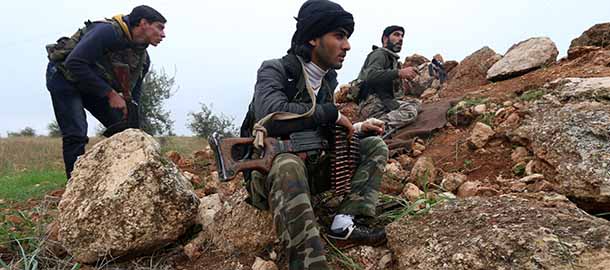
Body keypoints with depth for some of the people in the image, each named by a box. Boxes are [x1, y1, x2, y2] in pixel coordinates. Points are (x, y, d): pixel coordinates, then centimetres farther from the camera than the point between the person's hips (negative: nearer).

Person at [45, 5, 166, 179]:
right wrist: (110, 93, -32)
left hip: (95, 86, 8)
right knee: (77, 135, -19)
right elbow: (74, 63, -34)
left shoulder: (143, 59, -5)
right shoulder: (108, 31, -29)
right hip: (64, 76, -7)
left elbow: (133, 95, 2)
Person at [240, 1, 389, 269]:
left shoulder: (327, 80, 8)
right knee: (289, 165, -41)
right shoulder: (275, 70, -13)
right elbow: (271, 115, -34)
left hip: (310, 168, 8)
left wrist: (357, 127, 2)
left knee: (375, 146, 1)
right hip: (269, 171, -7)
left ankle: (346, 223, -17)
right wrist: (331, 112, -23)